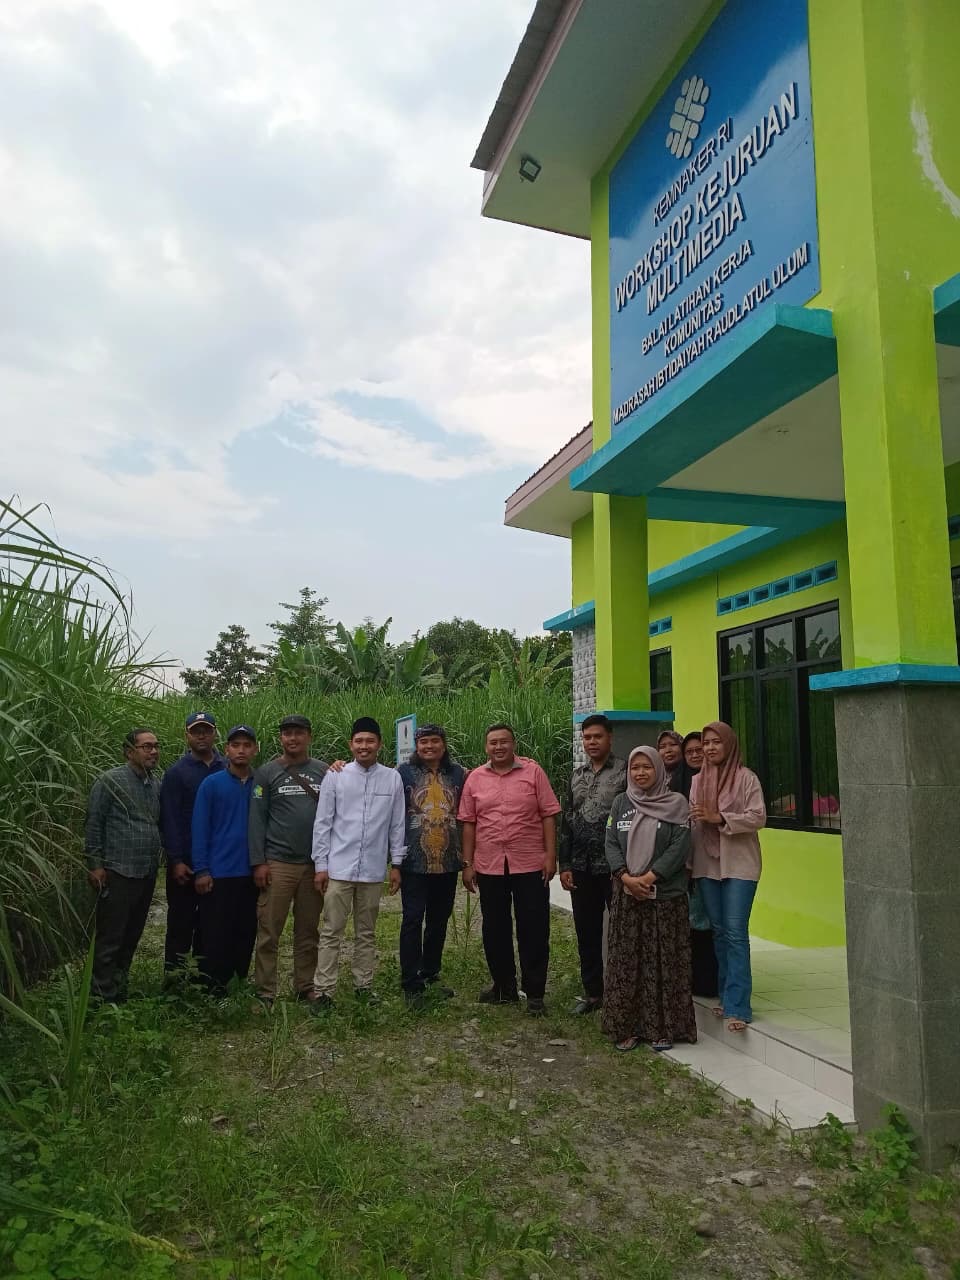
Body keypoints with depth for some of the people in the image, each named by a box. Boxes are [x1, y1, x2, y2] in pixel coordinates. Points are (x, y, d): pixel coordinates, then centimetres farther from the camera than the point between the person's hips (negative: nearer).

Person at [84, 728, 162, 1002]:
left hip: (147, 874, 6)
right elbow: (93, 823, -7)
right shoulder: (110, 781, -7)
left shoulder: (157, 786, 11)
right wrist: (95, 864, -11)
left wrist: (157, 861, 12)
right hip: (118, 874, -6)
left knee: (131, 936, 14)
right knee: (110, 938, 0)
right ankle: (104, 997, 9)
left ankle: (120, 990, 26)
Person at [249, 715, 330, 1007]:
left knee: (308, 931, 10)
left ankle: (305, 987, 22)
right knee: (269, 931, 0)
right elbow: (257, 818, -1)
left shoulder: (323, 772, 8)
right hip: (277, 863, -2)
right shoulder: (267, 772, 2)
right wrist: (258, 862, -7)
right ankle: (265, 992, 10)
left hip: (315, 864, 2)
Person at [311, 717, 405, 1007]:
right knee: (331, 932, 2)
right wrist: (320, 865, -3)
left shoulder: (393, 779, 0)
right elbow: (322, 823, -1)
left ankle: (363, 986, 24)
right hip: (339, 867, -1)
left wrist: (396, 864, 3)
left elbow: (397, 825, 4)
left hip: (373, 870, 2)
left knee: (366, 932, 13)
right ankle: (324, 990, 9)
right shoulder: (335, 777, -3)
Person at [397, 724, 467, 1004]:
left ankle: (431, 975, 28)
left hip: (447, 862, 3)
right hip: (415, 862, -3)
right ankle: (411, 984, 7)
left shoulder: (458, 774, 6)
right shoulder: (405, 773, -2)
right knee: (413, 920, -1)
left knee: (439, 921, 13)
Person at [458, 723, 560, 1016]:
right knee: (495, 929, 14)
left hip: (530, 864, -3)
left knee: (533, 929, 3)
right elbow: (469, 823, 7)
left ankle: (534, 993, 15)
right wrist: (467, 864, 4)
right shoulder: (475, 778, 5)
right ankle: (504, 987, 30)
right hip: (488, 866, 3)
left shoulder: (533, 771, -2)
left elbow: (548, 815, -2)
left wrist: (551, 855, -7)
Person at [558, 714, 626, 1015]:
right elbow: (566, 821, 13)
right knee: (587, 933, 12)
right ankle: (592, 992, 24)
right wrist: (564, 865, 8)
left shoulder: (625, 771, -4)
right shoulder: (576, 775, 12)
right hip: (582, 868, 5)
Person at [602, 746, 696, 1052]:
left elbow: (680, 847, -8)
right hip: (626, 896, 3)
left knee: (663, 963, 2)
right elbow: (611, 843, 4)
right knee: (626, 962, 6)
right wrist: (626, 877, -12)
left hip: (665, 895, -2)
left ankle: (663, 1027, 13)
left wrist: (648, 877, -15)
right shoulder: (621, 803, 9)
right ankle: (626, 1027, 15)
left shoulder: (676, 804, 0)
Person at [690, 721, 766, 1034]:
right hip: (707, 864, 5)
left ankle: (737, 1006, -6)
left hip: (739, 864, -5)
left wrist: (718, 818, -17)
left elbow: (758, 817, -10)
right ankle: (727, 996, 22)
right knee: (719, 931, 11)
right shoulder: (698, 781, 10)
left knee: (736, 932, -8)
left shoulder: (746, 778, -4)